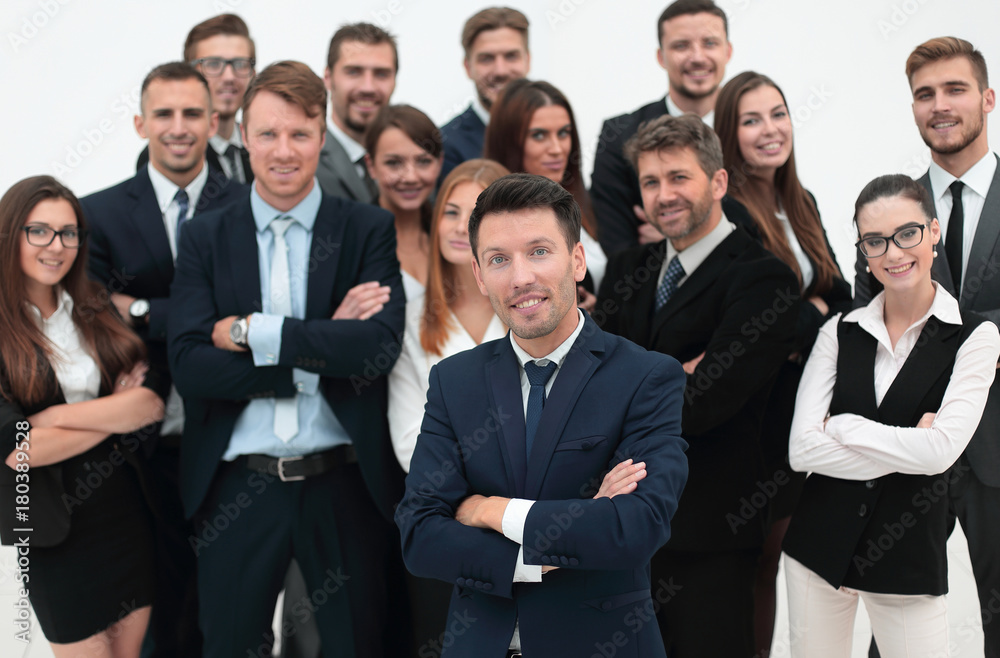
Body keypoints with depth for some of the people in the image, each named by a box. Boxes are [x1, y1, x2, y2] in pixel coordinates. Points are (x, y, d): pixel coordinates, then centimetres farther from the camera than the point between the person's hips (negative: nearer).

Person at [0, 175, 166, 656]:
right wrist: (116, 411, -12)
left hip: (126, 507, 4)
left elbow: (154, 402, -8)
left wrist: (54, 416, -19)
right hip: (54, 530, -4)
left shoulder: (96, 313, 3)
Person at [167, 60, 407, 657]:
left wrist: (252, 331, -14)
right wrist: (316, 359, -15)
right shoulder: (205, 238, 4)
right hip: (237, 489, 2)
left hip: (346, 486, -1)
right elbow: (188, 363, -8)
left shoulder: (370, 230, 0)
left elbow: (379, 346, -15)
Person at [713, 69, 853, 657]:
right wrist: (814, 312, -6)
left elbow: (843, 299, 7)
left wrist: (801, 329, -11)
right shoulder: (723, 212, -16)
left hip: (798, 411, 7)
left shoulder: (802, 204, 10)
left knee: (770, 557, 15)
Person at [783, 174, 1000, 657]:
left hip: (908, 556, -3)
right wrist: (907, 446, -13)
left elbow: (941, 450, -18)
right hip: (820, 541, 3)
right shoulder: (840, 332, 2)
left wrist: (841, 426, -10)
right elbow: (801, 448, -8)